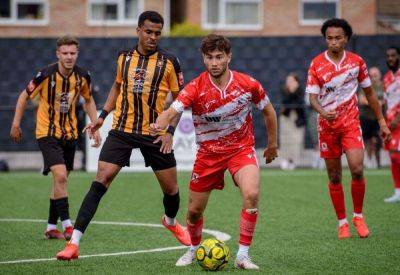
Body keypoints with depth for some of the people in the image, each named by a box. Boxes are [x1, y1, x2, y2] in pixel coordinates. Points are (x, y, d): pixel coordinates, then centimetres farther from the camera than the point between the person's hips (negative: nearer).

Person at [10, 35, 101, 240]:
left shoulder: (83, 76, -4)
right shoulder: (46, 75, -17)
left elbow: (88, 100, 14)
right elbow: (25, 96, -4)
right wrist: (16, 124, -3)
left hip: (69, 134, 5)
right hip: (47, 133, -5)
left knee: (61, 180, 10)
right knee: (60, 176, -19)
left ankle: (51, 228, 21)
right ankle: (67, 226, -16)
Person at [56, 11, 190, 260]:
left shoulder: (169, 62, -4)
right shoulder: (124, 57, 5)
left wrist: (170, 132, -9)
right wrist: (103, 116, 15)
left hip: (154, 134, -1)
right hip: (122, 130, 1)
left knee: (171, 187, 7)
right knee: (101, 180, -13)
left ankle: (171, 221, 45)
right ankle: (73, 244, -16)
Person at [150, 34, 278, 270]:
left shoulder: (248, 84, -12)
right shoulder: (196, 88, -16)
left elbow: (268, 111, 6)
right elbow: (171, 112, -28)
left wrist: (272, 145, 14)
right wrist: (159, 125, -51)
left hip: (242, 149, -1)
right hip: (208, 153, 1)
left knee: (251, 195, -27)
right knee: (194, 210, 7)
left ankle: (243, 255, -17)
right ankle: (194, 250, 38)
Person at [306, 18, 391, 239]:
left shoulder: (356, 61, 1)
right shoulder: (316, 64, -5)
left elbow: (369, 93, 10)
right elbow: (312, 97, -9)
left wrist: (382, 122, 11)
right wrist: (323, 112, -31)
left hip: (351, 122, 0)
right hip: (327, 125, 0)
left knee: (357, 169, -16)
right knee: (334, 177, 4)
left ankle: (358, 216, 3)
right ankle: (342, 222, 17)